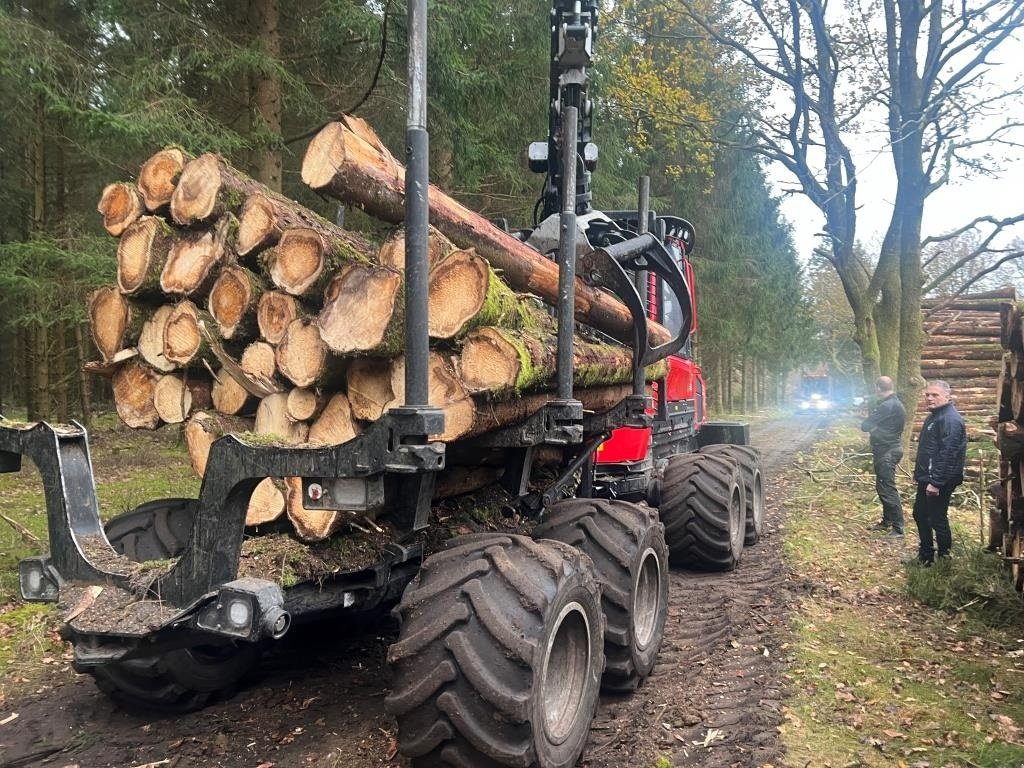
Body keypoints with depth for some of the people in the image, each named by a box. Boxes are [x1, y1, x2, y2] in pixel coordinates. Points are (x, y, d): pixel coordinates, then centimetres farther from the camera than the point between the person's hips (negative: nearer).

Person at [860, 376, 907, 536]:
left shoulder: (887, 406, -21)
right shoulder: (895, 403, 13)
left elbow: (866, 426, -17)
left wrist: (869, 425, 2)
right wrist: (873, 426, -3)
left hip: (887, 452, -11)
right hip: (888, 449, 11)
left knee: (888, 489, -8)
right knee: (882, 487, 19)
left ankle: (898, 528, -6)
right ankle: (887, 521, 29)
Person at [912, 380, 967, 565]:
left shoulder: (950, 419, -20)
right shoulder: (934, 416, 14)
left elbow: (948, 454, -26)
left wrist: (936, 482, -27)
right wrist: (918, 473, 22)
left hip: (939, 482, -11)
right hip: (927, 478, 11)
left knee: (937, 519, -2)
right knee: (920, 514, 19)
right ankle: (925, 554, 32)